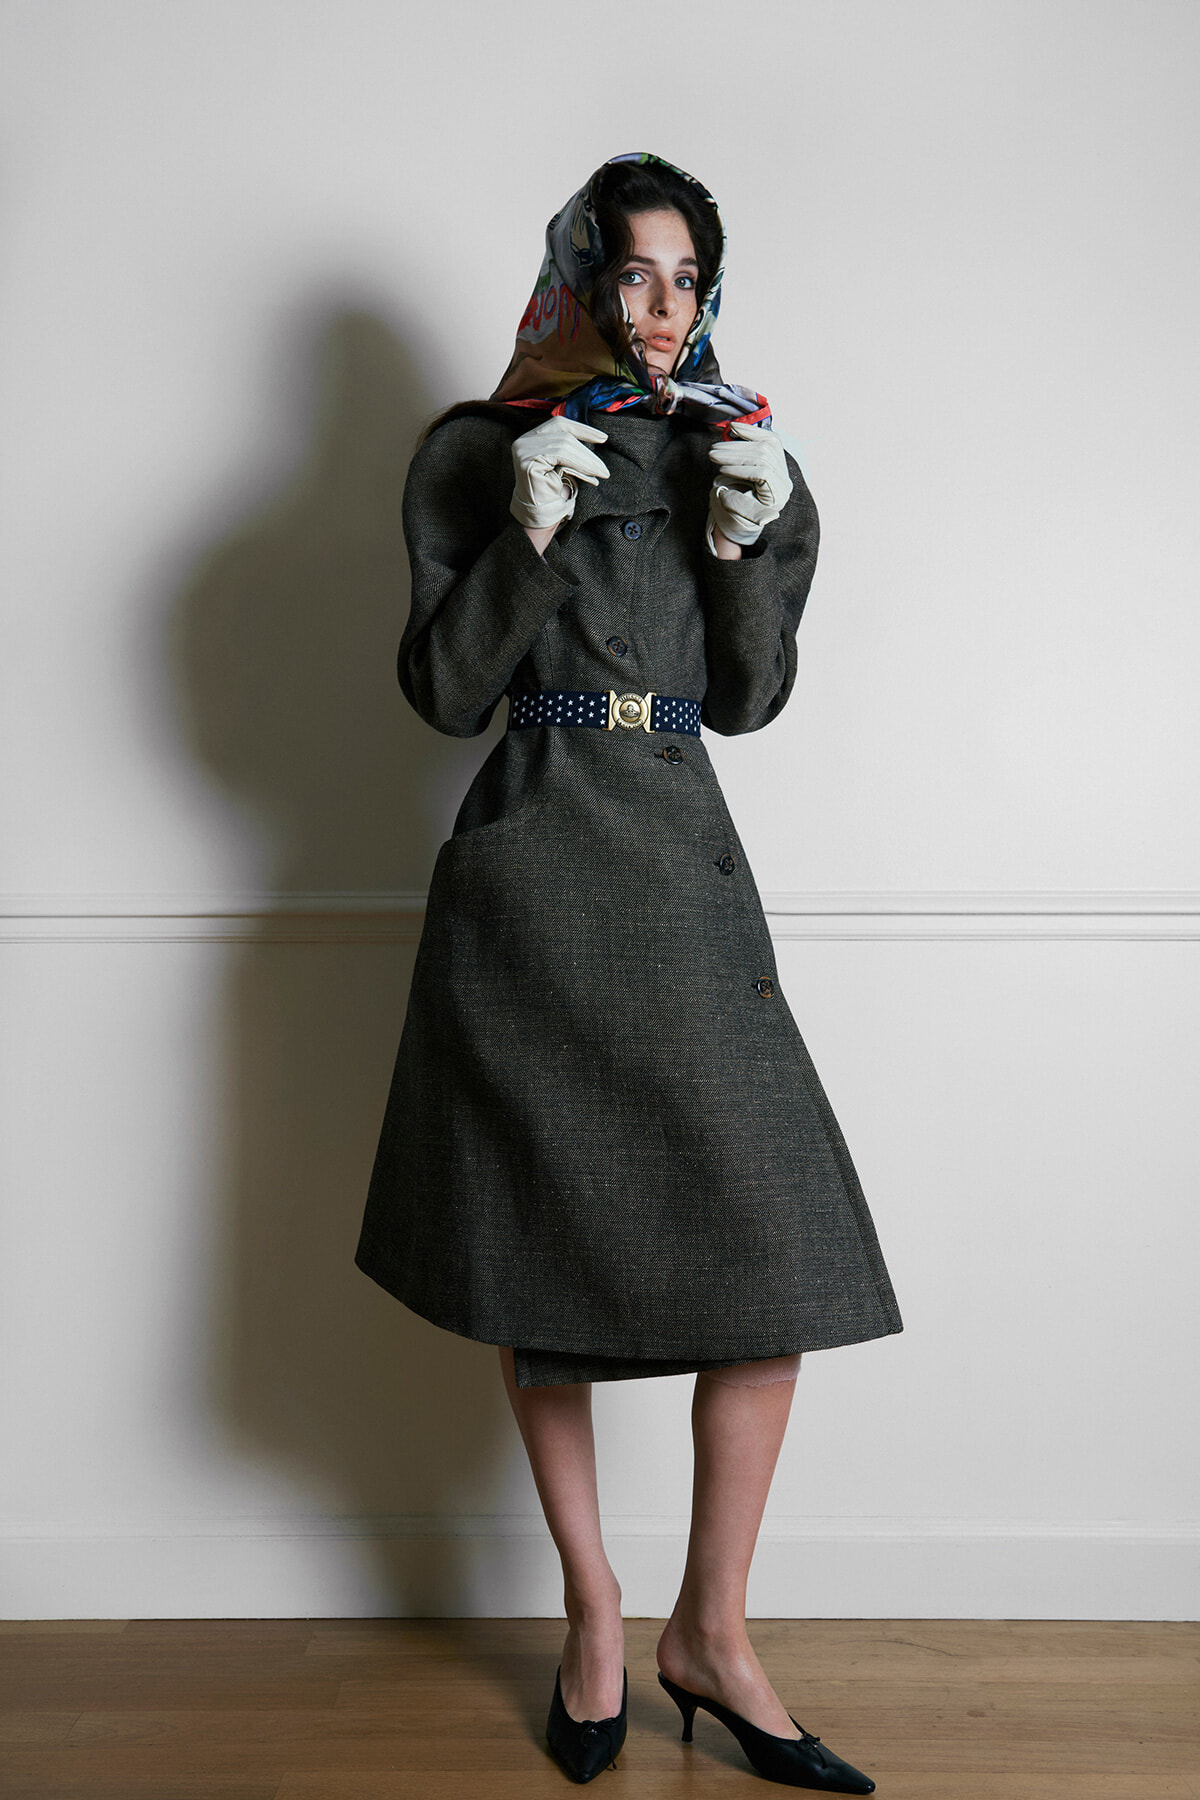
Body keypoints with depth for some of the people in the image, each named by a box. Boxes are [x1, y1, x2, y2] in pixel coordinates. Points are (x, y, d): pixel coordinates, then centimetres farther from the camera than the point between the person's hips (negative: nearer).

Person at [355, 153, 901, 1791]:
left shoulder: (738, 451, 13)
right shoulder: (481, 452, 4)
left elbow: (749, 699, 9)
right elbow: (443, 691, -2)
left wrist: (752, 542, -5)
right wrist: (524, 535, -14)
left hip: (683, 858, 3)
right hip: (531, 870, -2)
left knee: (772, 1238, -6)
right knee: (545, 1234, 4)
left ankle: (712, 1634, 12)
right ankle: (591, 1608, 24)